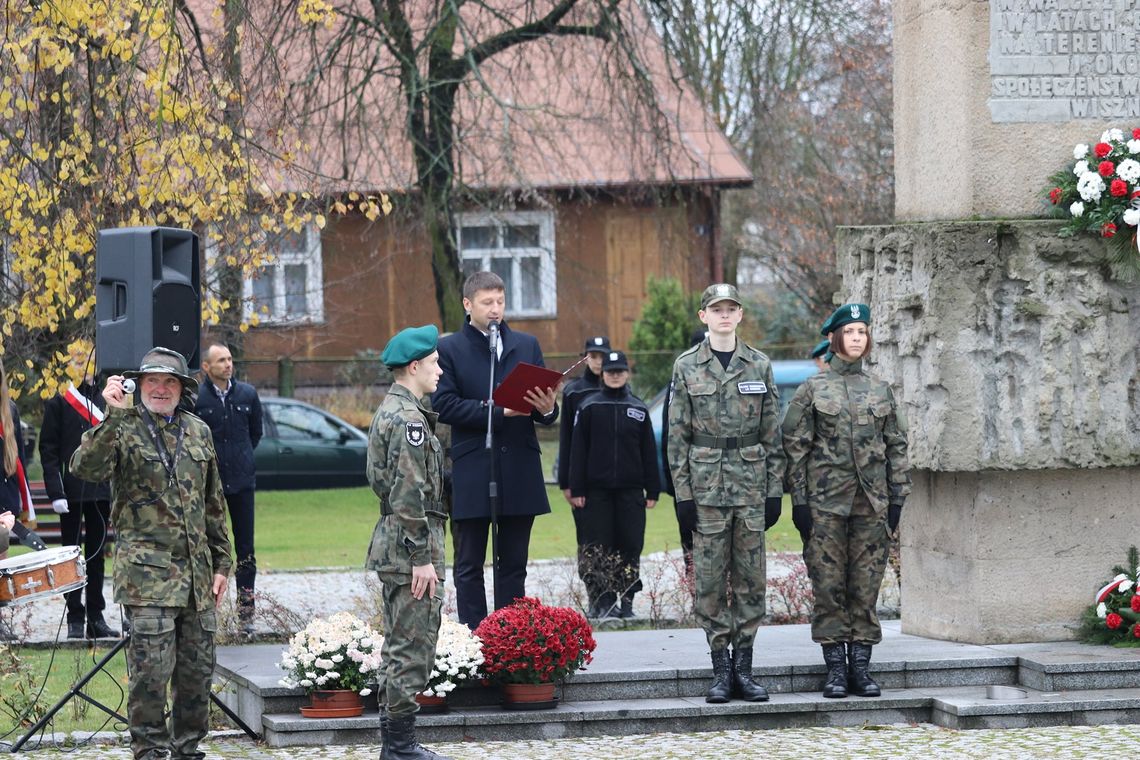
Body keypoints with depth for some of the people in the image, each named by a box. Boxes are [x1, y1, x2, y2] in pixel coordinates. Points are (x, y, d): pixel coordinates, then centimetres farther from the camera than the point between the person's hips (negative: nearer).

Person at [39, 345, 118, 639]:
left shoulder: (106, 402, 9)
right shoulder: (58, 403, -3)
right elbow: (48, 450, -6)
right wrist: (56, 492, -13)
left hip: (101, 491, 4)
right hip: (72, 491, -4)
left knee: (97, 554, 8)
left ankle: (96, 617, 14)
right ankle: (75, 618, 6)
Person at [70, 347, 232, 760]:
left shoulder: (198, 431, 15)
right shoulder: (124, 430, -1)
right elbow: (84, 467, -21)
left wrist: (221, 562, 18)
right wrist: (113, 416, -27)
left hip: (196, 571, 5)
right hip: (147, 571, -5)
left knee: (197, 671, 9)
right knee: (151, 670, -10)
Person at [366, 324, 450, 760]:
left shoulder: (389, 411, 16)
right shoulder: (409, 419, -17)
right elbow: (410, 497, -22)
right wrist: (422, 559, -21)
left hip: (391, 543, 11)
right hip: (411, 546, -11)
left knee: (399, 647, 14)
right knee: (413, 649, -7)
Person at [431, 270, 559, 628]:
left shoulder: (527, 345, 13)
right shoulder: (449, 349, 1)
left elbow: (543, 401, 12)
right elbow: (443, 405, -9)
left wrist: (547, 410, -12)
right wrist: (498, 411, -17)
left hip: (520, 474, 4)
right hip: (471, 474, -4)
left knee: (514, 566, 8)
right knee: (470, 567, 1)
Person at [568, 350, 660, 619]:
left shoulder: (639, 409, 10)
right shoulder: (589, 407, 4)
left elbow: (649, 452, 11)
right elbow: (578, 451, 2)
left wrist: (652, 490, 6)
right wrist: (576, 489, -5)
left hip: (631, 490, 2)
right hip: (597, 489, -2)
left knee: (630, 546, 0)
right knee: (597, 546, -3)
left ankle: (626, 601, 6)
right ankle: (600, 601, 3)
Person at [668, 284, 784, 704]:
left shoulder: (760, 366, 7)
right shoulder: (686, 366, 3)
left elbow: (772, 433, 8)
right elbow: (677, 434, 2)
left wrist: (775, 490, 2)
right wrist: (682, 493, -4)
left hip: (751, 484, 1)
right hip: (706, 484, -1)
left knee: (751, 577, 2)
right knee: (710, 578, -1)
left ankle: (744, 667, 8)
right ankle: (721, 669, 4)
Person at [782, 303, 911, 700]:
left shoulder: (880, 390, 10)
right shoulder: (813, 389, 1)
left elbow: (897, 446, 12)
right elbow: (795, 447, 0)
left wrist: (897, 499, 6)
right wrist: (799, 500, -6)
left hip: (871, 502, 3)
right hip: (826, 501, -2)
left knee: (866, 587, 3)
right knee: (829, 586, -1)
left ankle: (860, 667, 8)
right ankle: (836, 668, 4)